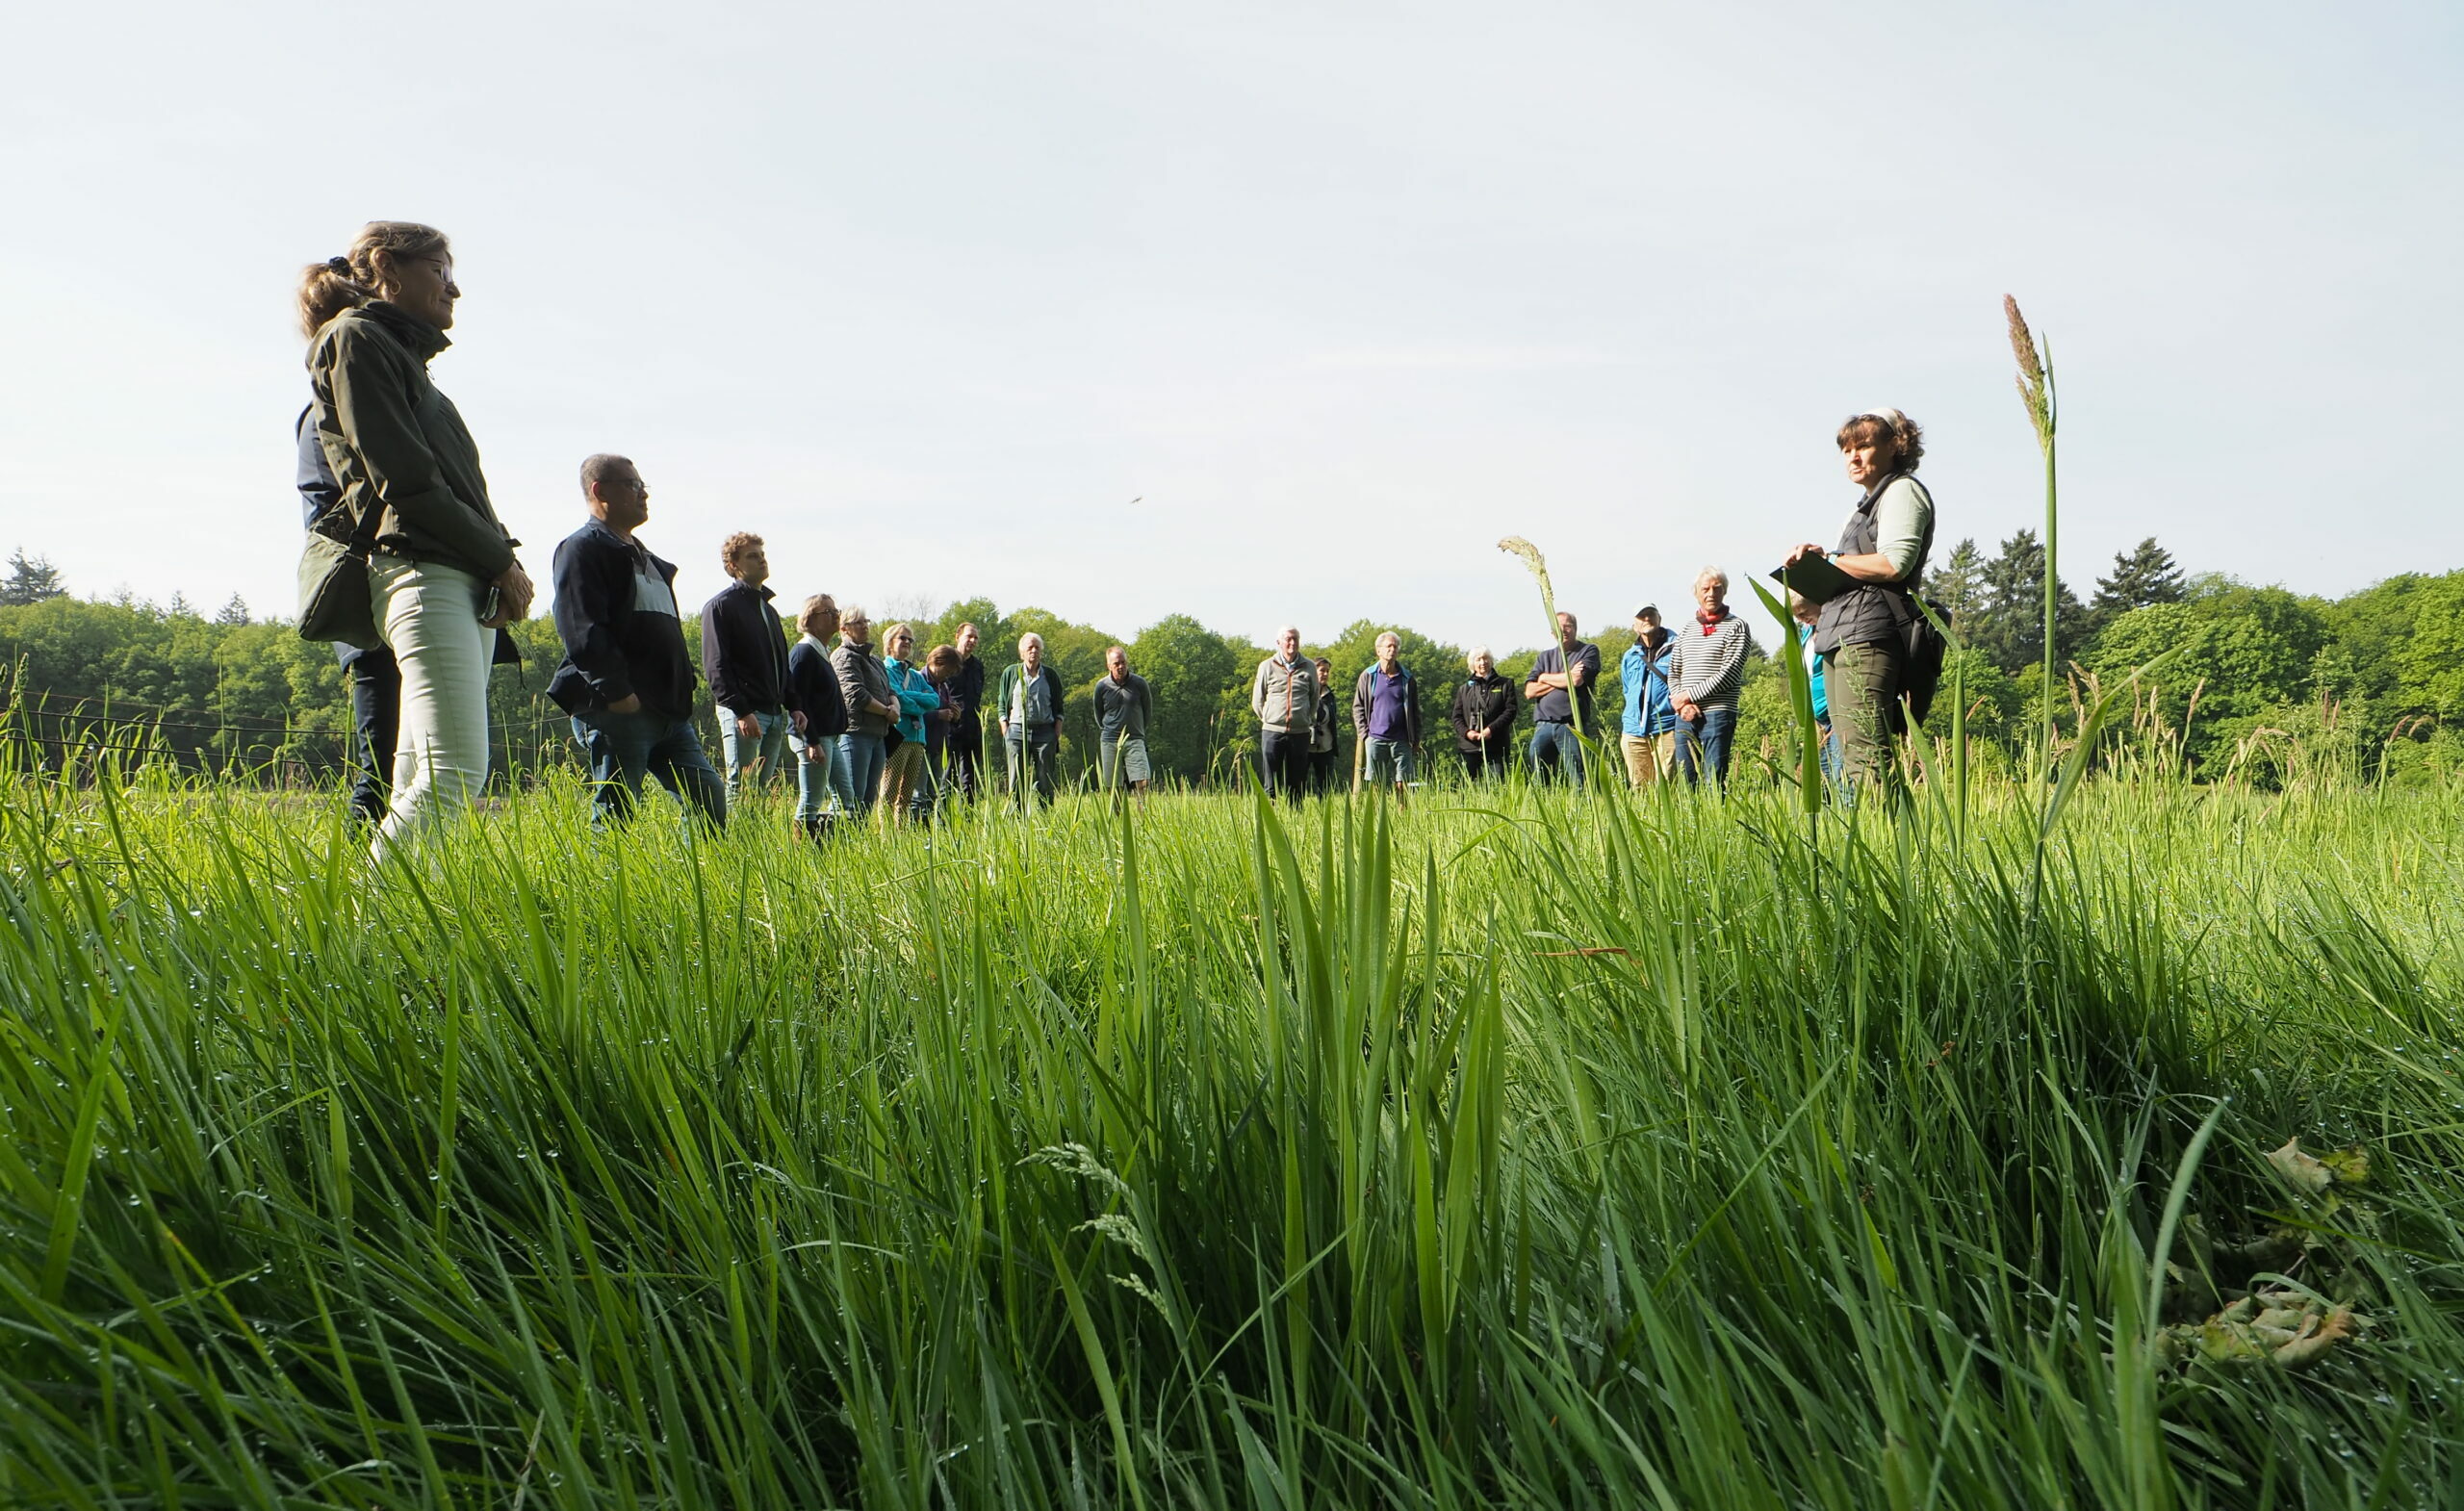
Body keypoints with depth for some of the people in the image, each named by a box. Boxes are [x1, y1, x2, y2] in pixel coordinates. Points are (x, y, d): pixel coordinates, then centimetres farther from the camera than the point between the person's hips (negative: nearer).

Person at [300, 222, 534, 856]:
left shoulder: (401, 352, 28)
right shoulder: (355, 339, 1)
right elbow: (403, 478, -10)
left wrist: (499, 566, 3)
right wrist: (502, 558, -6)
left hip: (467, 583, 9)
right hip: (422, 573, -9)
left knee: (421, 784, 4)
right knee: (456, 777, -19)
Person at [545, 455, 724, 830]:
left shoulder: (645, 558, 26)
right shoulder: (582, 549, -3)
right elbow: (581, 630, -16)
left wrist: (683, 688, 17)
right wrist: (615, 690, -22)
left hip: (668, 710, 9)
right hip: (616, 709, -9)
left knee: (709, 799, 4)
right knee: (615, 814, -8)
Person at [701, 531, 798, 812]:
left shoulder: (768, 609, 22)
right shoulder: (720, 605, -3)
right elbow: (715, 666, -12)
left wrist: (793, 706, 15)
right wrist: (741, 711, -20)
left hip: (775, 714, 8)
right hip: (743, 714, -8)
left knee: (764, 790, 7)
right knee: (741, 790, -10)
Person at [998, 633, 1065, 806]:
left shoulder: (1050, 675, 9)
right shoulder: (1010, 673, 7)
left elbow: (1058, 710, 12)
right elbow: (1002, 707, 10)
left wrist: (1057, 736, 2)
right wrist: (1005, 733, 0)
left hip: (1044, 731, 0)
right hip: (1017, 730, 0)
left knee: (1046, 784, -1)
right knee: (1016, 783, -1)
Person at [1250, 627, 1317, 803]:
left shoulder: (1309, 667, 6)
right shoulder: (1267, 666, 3)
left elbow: (1315, 699, 17)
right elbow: (1257, 701, 10)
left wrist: (1307, 719, 13)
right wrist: (1269, 719, 8)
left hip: (1300, 733, 1)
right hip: (1272, 732, -1)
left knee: (1297, 785, 5)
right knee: (1271, 785, 0)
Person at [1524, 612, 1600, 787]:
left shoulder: (1589, 651, 7)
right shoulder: (1544, 657, 20)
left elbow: (1577, 680, -11)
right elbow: (1529, 692, 8)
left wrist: (1545, 677, 6)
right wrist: (1565, 679, -1)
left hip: (1571, 726, -4)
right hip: (1543, 726, 4)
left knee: (1577, 781, -8)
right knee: (1538, 781, 1)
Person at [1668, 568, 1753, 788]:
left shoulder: (1737, 627, 3)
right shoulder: (1685, 632, 19)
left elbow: (1729, 674, -7)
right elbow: (1673, 673, 15)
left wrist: (1689, 695, -8)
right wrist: (1680, 702, -5)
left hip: (1717, 714, -5)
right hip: (1685, 717, 5)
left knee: (1714, 781, -8)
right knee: (1686, 782, 3)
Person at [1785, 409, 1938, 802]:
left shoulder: (1902, 490, 0)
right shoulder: (1867, 504, 29)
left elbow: (1894, 564, -15)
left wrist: (1829, 560, -5)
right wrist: (1818, 560, 8)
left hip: (1868, 634, -10)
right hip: (1840, 636, 10)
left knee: (1864, 755, -18)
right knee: (1847, 756, 4)